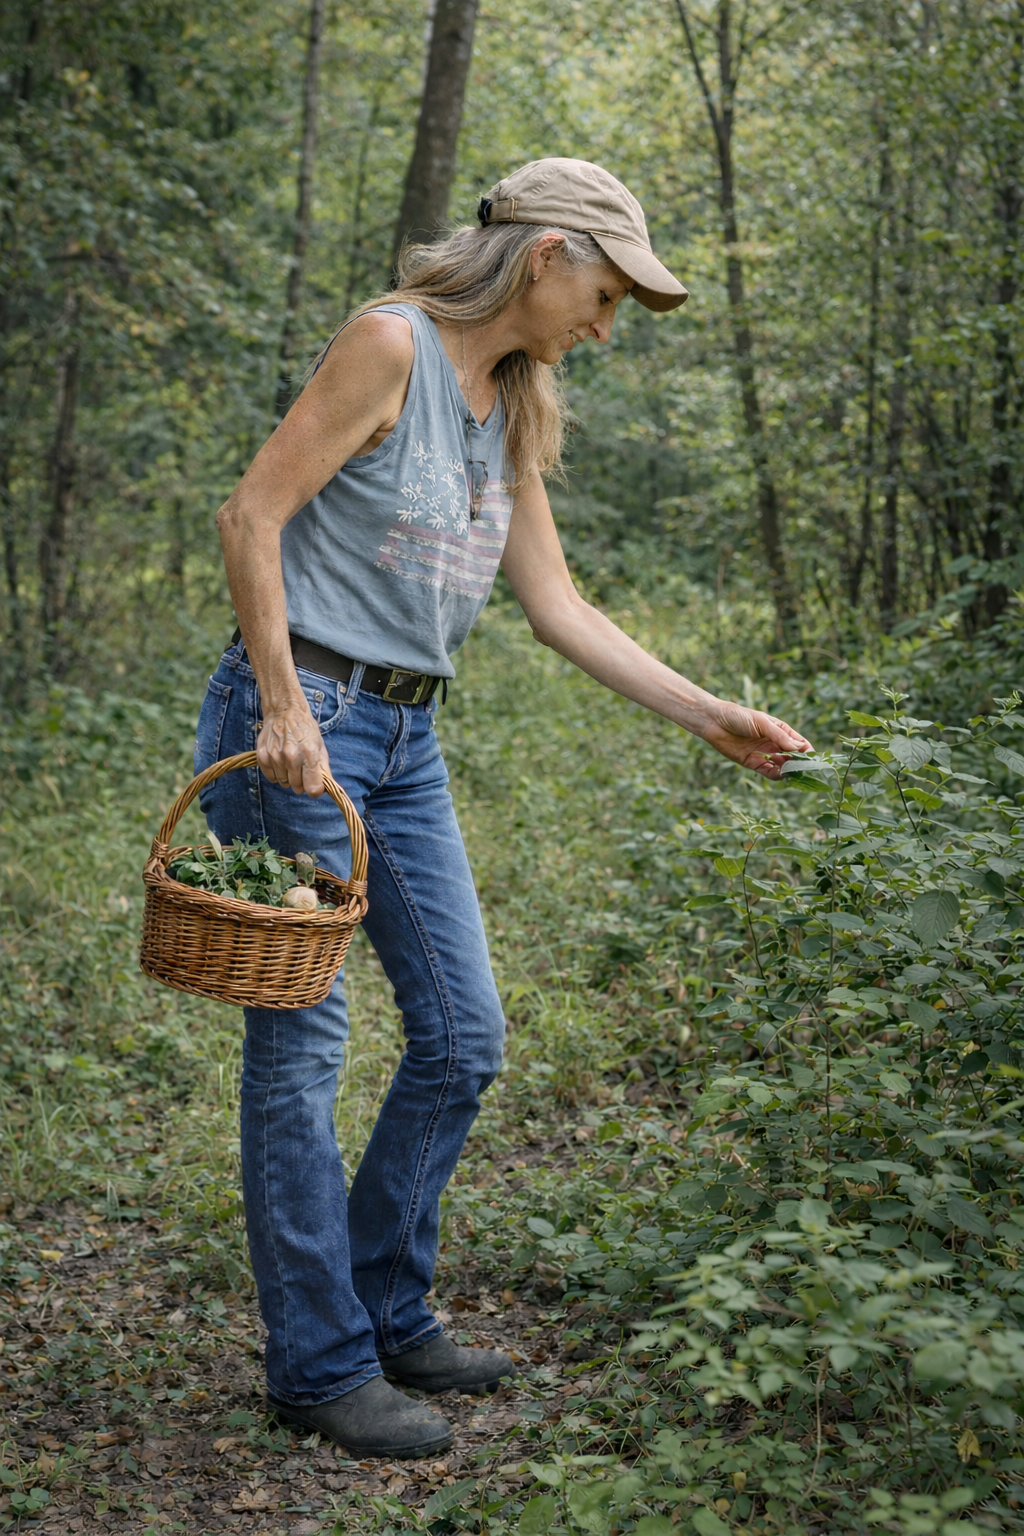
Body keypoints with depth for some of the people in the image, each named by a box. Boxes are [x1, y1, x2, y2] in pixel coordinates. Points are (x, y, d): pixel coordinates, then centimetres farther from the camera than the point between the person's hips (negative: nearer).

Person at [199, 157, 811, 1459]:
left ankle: (388, 1313, 25)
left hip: (406, 739, 9)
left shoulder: (514, 410, 14)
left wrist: (707, 716, 11)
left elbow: (557, 607, 14)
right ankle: (319, 1362, 10)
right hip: (297, 718, -8)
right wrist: (285, 707, -18)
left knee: (463, 1036, 9)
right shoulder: (391, 342, -10)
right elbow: (251, 515, -13)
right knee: (301, 1038, -1)